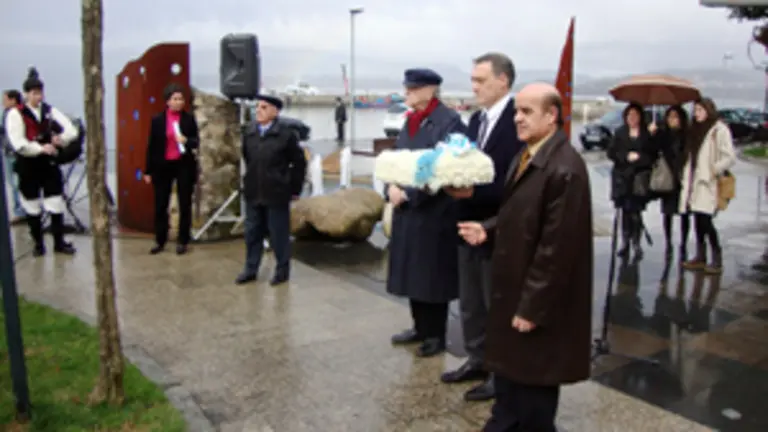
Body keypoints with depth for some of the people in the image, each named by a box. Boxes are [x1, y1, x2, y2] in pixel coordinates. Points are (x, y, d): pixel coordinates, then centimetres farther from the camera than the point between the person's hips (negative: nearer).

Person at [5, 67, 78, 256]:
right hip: (28, 165, -3)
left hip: (49, 163, 3)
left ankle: (59, 242, 16)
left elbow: (72, 131, -1)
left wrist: (61, 138, -18)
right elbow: (18, 144, -17)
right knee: (32, 207, 8)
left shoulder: (50, 111, 5)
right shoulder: (15, 114, -7)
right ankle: (38, 244, 22)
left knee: (56, 204, 4)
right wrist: (41, 148, -21)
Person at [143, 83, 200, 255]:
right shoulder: (157, 120, 1)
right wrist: (148, 171, 1)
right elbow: (151, 146, 2)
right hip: (163, 166, 0)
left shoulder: (189, 119, 1)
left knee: (185, 204, 6)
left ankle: (182, 241, 16)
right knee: (160, 205, 5)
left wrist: (187, 140, -19)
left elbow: (196, 141, 5)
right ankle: (160, 241, 18)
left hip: (184, 165, 0)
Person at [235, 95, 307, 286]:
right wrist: (250, 181, 15)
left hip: (276, 194, -5)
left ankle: (282, 270, 20)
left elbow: (299, 163, -6)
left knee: (279, 234, 6)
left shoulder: (285, 134, -11)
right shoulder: (250, 132, 3)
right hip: (253, 193, 5)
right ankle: (251, 269, 26)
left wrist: (295, 189, -4)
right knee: (252, 233, 13)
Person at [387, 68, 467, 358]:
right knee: (412, 272, 16)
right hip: (406, 211, 8)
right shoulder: (411, 121, 13)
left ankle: (436, 335, 19)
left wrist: (408, 194, -19)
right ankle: (420, 327, 32)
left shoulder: (449, 121, -13)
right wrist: (392, 187, -5)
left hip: (434, 213, -8)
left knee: (432, 275, 3)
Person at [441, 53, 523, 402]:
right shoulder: (477, 119, 11)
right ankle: (477, 360, 35)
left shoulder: (519, 119, -17)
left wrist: (474, 191, -27)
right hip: (470, 224, 9)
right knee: (470, 303, 19)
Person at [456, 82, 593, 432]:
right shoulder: (526, 155, 7)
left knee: (534, 386, 10)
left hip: (538, 299, -9)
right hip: (514, 288, 9)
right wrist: (488, 229, 0)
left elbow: (557, 246, -25)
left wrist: (533, 307, -21)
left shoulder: (565, 169, -24)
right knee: (509, 369, 23)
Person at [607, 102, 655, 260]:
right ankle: (625, 242, 11)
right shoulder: (620, 133, 10)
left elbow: (653, 154, 4)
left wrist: (640, 158, -13)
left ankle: (636, 243, 0)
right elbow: (611, 152, 5)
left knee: (635, 211, -8)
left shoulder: (647, 134, 5)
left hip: (640, 177, -2)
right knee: (625, 210, 3)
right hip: (622, 177, 2)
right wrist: (626, 157, -9)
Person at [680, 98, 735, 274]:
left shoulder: (719, 130, -8)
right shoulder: (696, 130, 17)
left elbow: (730, 157, -14)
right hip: (695, 183, 8)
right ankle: (700, 258, 15)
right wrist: (687, 178, 10)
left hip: (709, 185, -8)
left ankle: (717, 260, -1)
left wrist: (714, 170, -11)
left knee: (705, 220, -11)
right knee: (698, 221, 9)